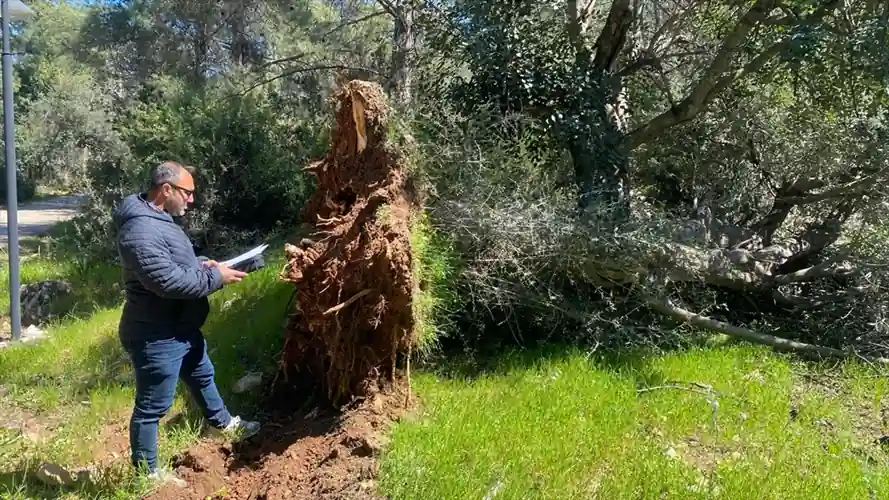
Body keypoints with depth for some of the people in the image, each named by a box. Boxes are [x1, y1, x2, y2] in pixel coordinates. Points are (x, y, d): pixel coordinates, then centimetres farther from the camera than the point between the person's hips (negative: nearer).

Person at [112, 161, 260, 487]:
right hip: (156, 337, -11)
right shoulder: (141, 229, -27)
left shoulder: (159, 218, 8)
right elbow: (168, 281, -33)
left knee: (202, 377, 29)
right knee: (152, 406, 5)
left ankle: (223, 424, 52)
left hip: (181, 328, 11)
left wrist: (201, 264, 4)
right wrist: (216, 277, -21)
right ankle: (146, 471, 20)